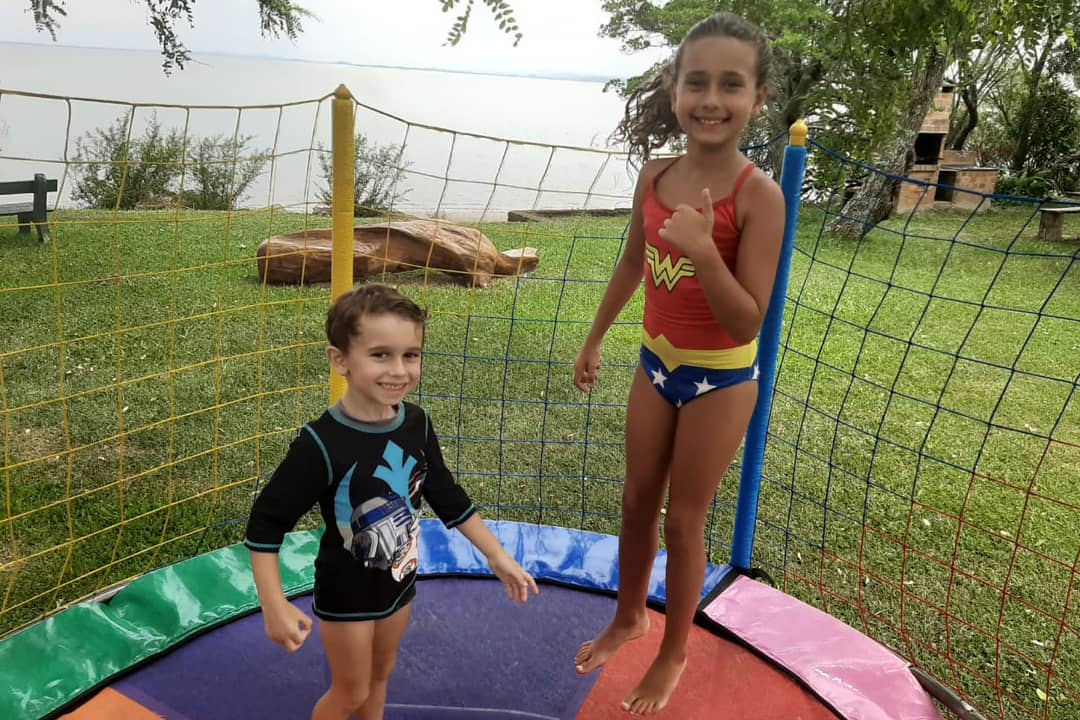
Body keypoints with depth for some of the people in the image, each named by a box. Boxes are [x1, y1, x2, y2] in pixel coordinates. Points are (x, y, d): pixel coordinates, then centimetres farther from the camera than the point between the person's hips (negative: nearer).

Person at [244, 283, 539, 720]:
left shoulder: (416, 423, -13)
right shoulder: (322, 443, -30)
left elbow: (447, 497, 0)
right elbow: (266, 522, -23)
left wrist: (496, 555, 3)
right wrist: (275, 607, -28)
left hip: (400, 581, 5)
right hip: (346, 592, -5)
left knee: (380, 675, 26)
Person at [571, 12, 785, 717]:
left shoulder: (758, 195, -22)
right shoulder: (657, 175, -5)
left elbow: (748, 323, -23)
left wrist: (705, 252, -38)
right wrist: (594, 339, 19)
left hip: (721, 380, -5)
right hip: (657, 364, 5)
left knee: (684, 521, 10)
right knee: (637, 504, 19)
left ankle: (675, 653, 34)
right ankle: (630, 617, 45)